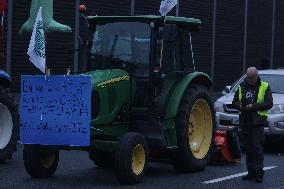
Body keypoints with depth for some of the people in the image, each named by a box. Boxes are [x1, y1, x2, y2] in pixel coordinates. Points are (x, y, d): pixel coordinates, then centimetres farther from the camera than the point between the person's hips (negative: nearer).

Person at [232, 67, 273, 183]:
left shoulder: (264, 87, 1)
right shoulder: (242, 87, 14)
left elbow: (269, 103, -6)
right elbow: (235, 101, 18)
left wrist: (254, 106, -16)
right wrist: (239, 106, -5)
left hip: (257, 122, -5)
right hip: (244, 122, 5)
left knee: (257, 147, -10)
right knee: (248, 148, 7)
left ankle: (259, 173, -9)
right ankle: (251, 172, 14)